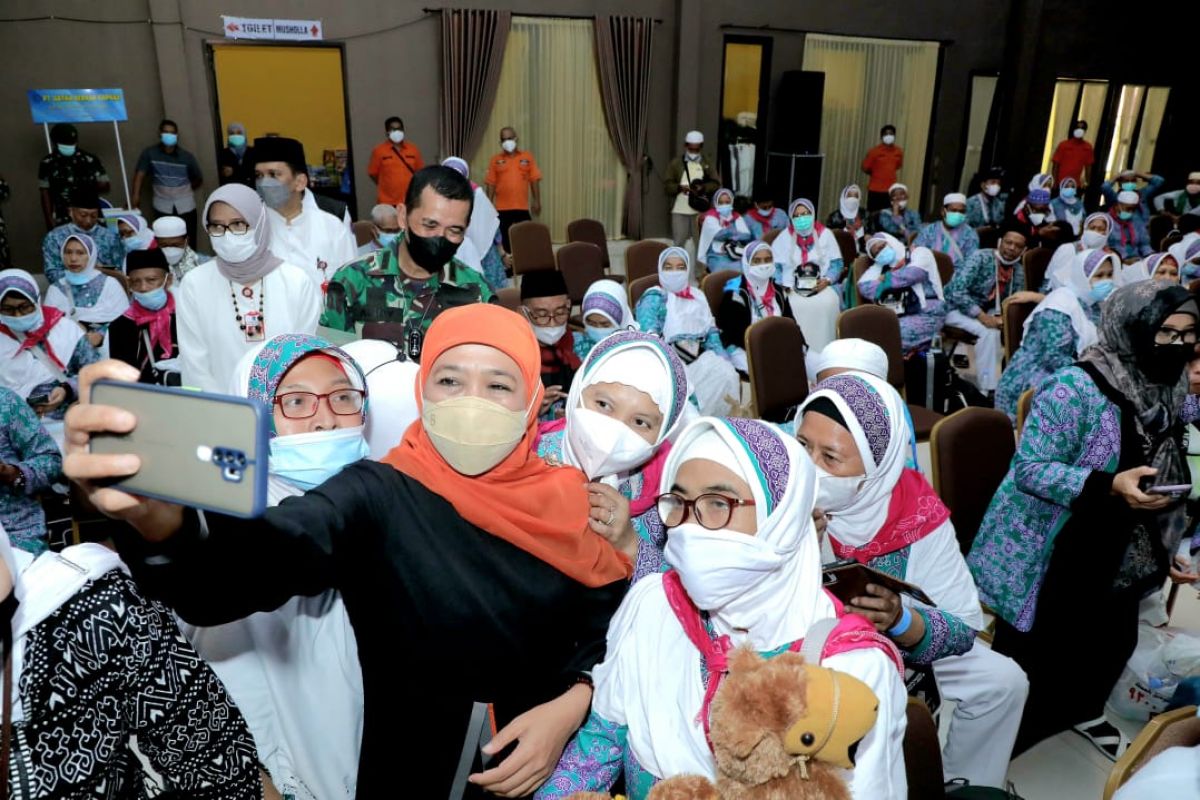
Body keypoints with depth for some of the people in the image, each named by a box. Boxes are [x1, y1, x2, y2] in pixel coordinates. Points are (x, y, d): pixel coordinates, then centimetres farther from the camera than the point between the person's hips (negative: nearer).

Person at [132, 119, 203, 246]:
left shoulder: (187, 157, 3)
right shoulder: (149, 153, 0)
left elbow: (199, 180, 14)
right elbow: (140, 174, -4)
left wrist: (184, 190, 8)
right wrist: (136, 195, -15)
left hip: (185, 205, 1)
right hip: (163, 206, -1)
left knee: (189, 242, 1)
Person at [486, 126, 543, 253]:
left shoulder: (527, 157, 7)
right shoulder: (495, 160, 6)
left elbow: (534, 180, 6)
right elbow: (491, 184, 4)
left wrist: (537, 201, 0)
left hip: (522, 207, 0)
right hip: (502, 208, 0)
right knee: (505, 240, 4)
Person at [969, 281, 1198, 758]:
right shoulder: (1076, 388, -25)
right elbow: (1028, 470, -25)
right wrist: (1109, 486, -35)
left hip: (1117, 552, 8)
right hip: (1049, 554, -7)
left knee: (1115, 640, 23)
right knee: (1031, 656, 4)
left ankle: (1082, 710, 53)